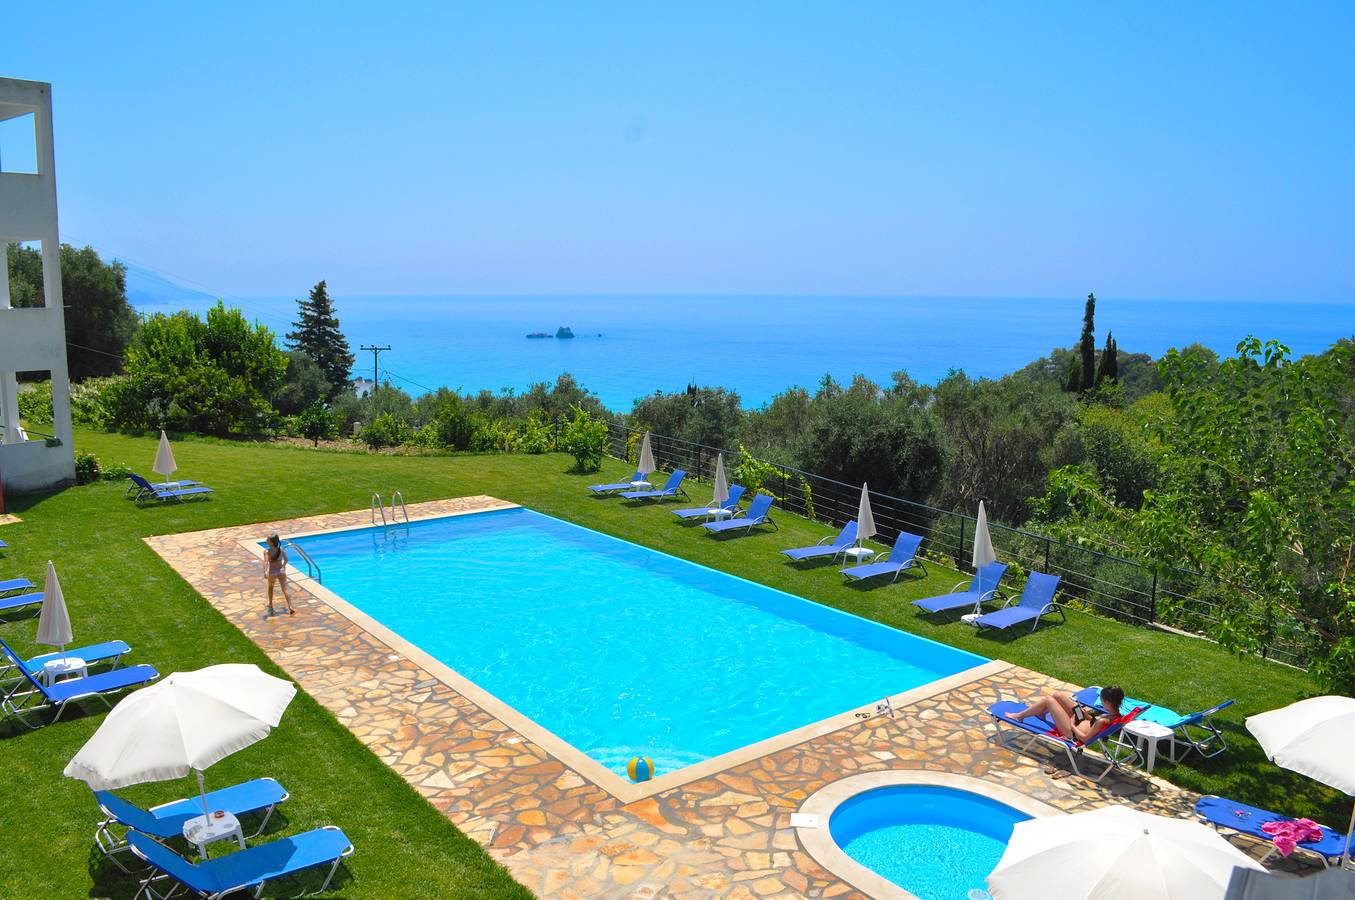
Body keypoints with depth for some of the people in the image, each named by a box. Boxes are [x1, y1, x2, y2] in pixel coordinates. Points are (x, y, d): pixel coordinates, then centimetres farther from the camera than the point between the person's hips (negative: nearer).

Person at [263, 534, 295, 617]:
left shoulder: (266, 551, -13)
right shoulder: (281, 549, -3)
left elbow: (266, 561, -27)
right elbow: (286, 559, 3)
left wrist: (265, 571, -37)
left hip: (272, 573, -1)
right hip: (281, 572, 1)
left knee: (270, 587, 27)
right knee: (285, 590, -1)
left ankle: (270, 605, 40)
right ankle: (290, 608, -15)